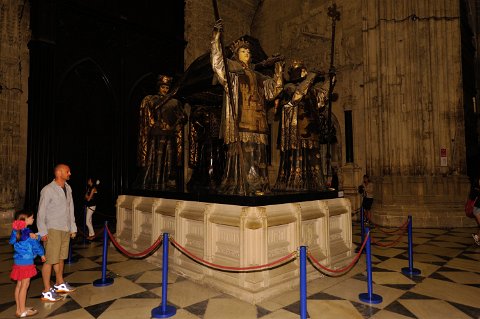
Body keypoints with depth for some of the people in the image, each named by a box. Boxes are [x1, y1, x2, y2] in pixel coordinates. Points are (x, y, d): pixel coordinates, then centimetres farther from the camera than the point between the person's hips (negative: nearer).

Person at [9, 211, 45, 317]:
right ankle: (22, 311, 8)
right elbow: (36, 245, -8)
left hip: (18, 261, 8)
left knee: (19, 285, 15)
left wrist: (36, 237, -7)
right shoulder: (28, 233, -18)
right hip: (26, 262, -8)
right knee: (24, 285, 0)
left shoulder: (16, 231, 4)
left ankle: (19, 308, 25)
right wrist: (42, 254, 9)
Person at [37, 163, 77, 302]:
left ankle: (60, 284, 31)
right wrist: (43, 232, -12)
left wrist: (73, 227, 14)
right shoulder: (48, 190, -13)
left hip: (65, 229, 7)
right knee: (50, 260, -2)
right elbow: (41, 212, -11)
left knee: (60, 258, 17)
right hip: (53, 229, -7)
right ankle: (47, 292, 8)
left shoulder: (68, 188, 8)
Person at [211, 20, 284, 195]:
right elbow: (217, 60, -4)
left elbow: (272, 87, 27)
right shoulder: (231, 67, 13)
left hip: (256, 117, 5)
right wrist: (216, 36, -13)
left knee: (257, 150, -2)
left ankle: (257, 185, 0)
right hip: (240, 116, -5)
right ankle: (241, 185, -11)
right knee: (242, 147, -13)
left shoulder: (256, 75, 27)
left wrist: (278, 75, 12)